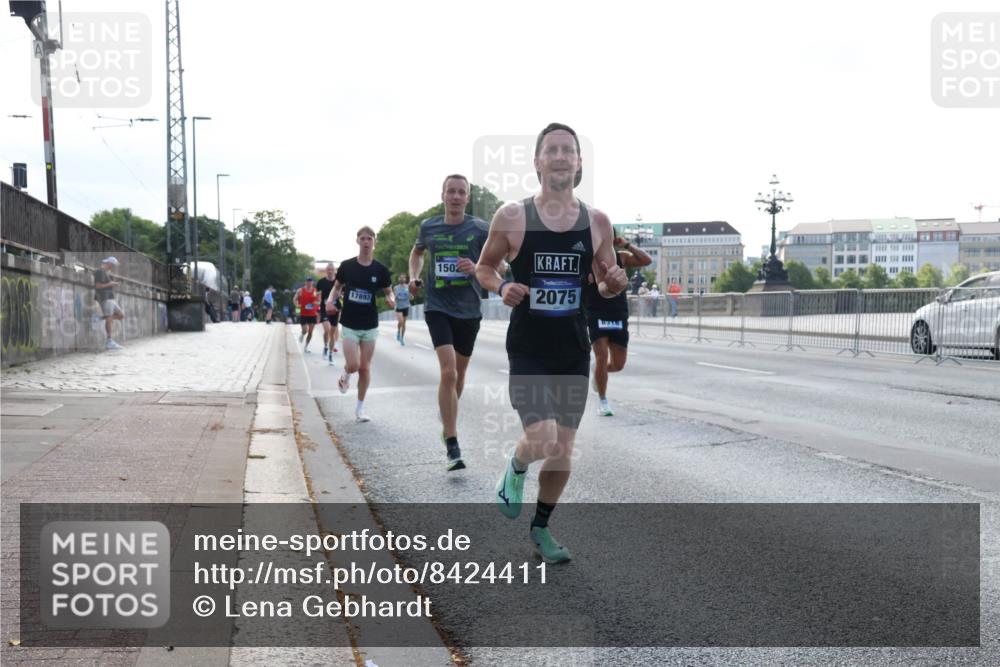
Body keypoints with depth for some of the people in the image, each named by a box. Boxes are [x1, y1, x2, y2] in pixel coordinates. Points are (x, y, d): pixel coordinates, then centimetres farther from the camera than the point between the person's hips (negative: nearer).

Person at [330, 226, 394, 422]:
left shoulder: (380, 269, -3)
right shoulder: (347, 266, -4)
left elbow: (388, 292, 6)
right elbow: (337, 287, 9)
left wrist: (391, 300, -17)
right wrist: (331, 299, -11)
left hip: (370, 325, 1)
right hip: (350, 325, -1)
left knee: (365, 368, 6)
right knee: (353, 365, -12)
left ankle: (360, 407, 20)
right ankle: (346, 375, 26)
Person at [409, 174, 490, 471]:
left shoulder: (479, 229, -4)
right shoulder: (428, 227, 2)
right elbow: (417, 251, 23)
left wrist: (477, 268, -21)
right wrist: (414, 276, 7)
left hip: (468, 310, 1)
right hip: (437, 307, -1)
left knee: (459, 373, 15)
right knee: (448, 371, -17)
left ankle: (448, 421, 44)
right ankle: (451, 446, -16)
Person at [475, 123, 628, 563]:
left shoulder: (597, 222, 1)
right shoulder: (512, 216, -7)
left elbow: (604, 285, 12)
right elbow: (484, 267, 6)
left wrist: (613, 284, -12)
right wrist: (501, 287, -16)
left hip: (574, 350, 3)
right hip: (527, 349, -3)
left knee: (564, 447, 9)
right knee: (542, 440, -17)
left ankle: (541, 527, 31)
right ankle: (515, 468, 20)